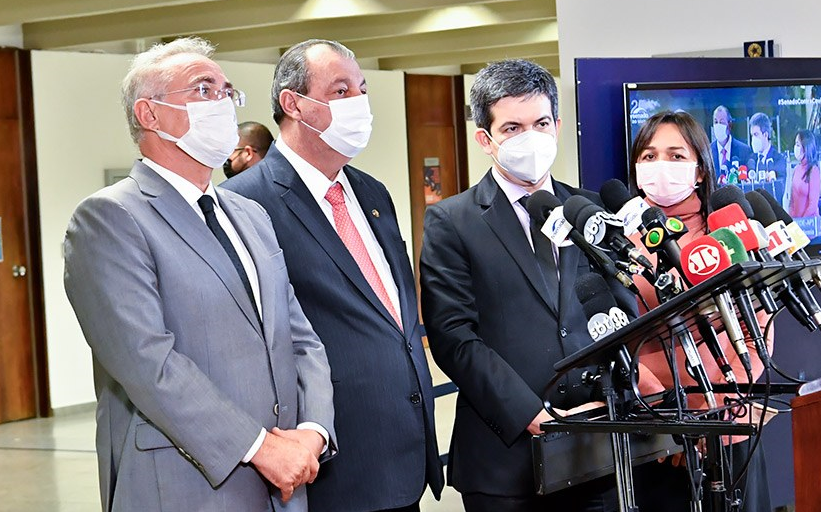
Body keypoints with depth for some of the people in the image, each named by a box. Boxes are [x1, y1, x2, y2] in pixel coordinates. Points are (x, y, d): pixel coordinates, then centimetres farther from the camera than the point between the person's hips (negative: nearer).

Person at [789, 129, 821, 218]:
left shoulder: (813, 171, -13)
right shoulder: (797, 169, 6)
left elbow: (813, 203, -14)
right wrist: (791, 217, 1)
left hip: (809, 220, -6)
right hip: (795, 220, 6)